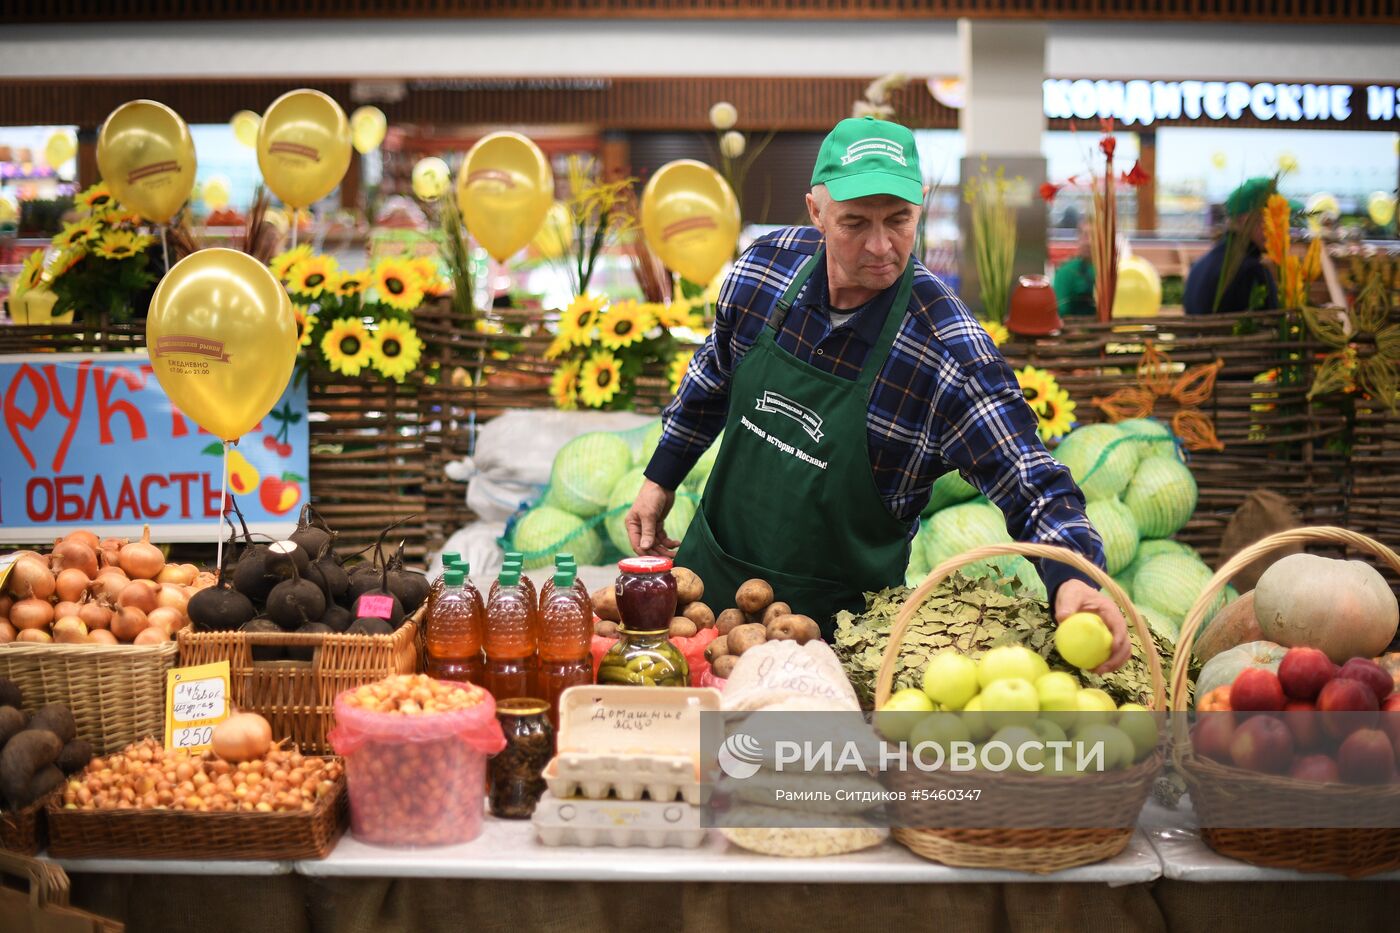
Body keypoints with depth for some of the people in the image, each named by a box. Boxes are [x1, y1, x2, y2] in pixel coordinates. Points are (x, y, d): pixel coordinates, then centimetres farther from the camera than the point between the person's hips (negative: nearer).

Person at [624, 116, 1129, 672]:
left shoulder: (949, 351, -25)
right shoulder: (766, 265, -10)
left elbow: (1032, 487, -25)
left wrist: (1072, 579, -43)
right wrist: (661, 480, 16)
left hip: (835, 611, -4)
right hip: (710, 565, 5)